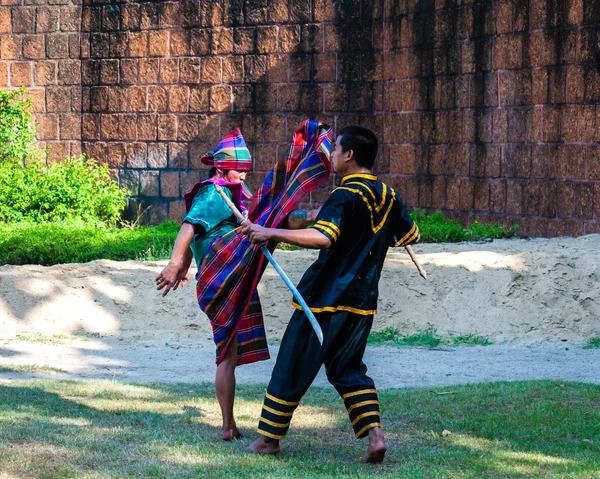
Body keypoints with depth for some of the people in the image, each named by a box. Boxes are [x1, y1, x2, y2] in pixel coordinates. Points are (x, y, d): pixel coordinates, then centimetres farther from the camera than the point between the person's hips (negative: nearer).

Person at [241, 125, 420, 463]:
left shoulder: (346, 196, -17)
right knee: (348, 368, 17)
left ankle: (270, 438, 15)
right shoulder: (389, 197, 6)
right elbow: (412, 235, 21)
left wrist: (271, 233, -31)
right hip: (363, 301, 7)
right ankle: (375, 434, 0)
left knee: (293, 366, 6)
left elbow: (322, 237, -33)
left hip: (327, 297, -7)